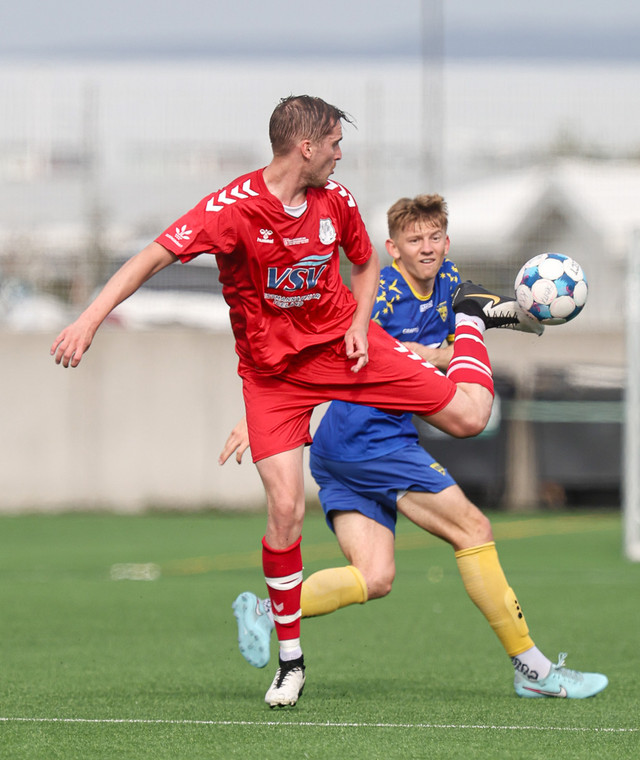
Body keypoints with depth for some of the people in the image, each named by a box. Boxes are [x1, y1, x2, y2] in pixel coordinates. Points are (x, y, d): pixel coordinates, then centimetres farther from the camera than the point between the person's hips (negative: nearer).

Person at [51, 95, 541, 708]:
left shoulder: (335, 199, -5)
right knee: (285, 510, -16)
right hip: (272, 371, -3)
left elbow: (365, 263, 14)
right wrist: (90, 319, -37)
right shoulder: (233, 209, -22)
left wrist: (360, 325, -4)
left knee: (468, 415, -3)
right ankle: (290, 661, 2)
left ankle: (471, 316, 32)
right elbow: (153, 257, -27)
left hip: (341, 342, 3)